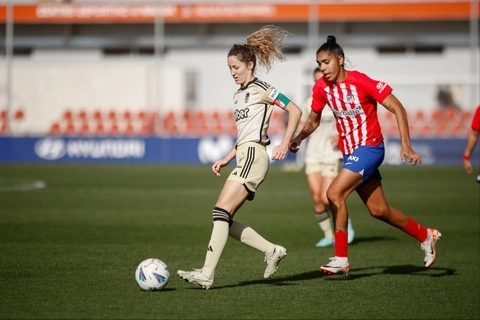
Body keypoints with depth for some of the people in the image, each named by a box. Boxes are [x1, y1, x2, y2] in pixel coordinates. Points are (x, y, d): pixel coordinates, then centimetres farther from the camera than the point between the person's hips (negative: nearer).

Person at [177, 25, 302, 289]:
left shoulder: (260, 89, -3)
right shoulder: (239, 95, 22)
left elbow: (295, 111, -7)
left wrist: (285, 143, -15)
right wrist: (226, 159, 18)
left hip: (253, 156, -9)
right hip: (244, 158, 9)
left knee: (221, 211, -18)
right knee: (225, 219, 2)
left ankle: (207, 273, -23)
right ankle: (272, 251, 10)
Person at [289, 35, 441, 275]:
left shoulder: (361, 82, -18)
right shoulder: (321, 88, -1)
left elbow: (397, 108, -16)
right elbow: (313, 121, 15)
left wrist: (405, 145, -23)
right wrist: (299, 138, -5)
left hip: (369, 147, -7)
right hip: (349, 152, 7)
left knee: (335, 193, -21)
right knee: (378, 210, 11)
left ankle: (341, 259, -13)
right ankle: (425, 235, 33)